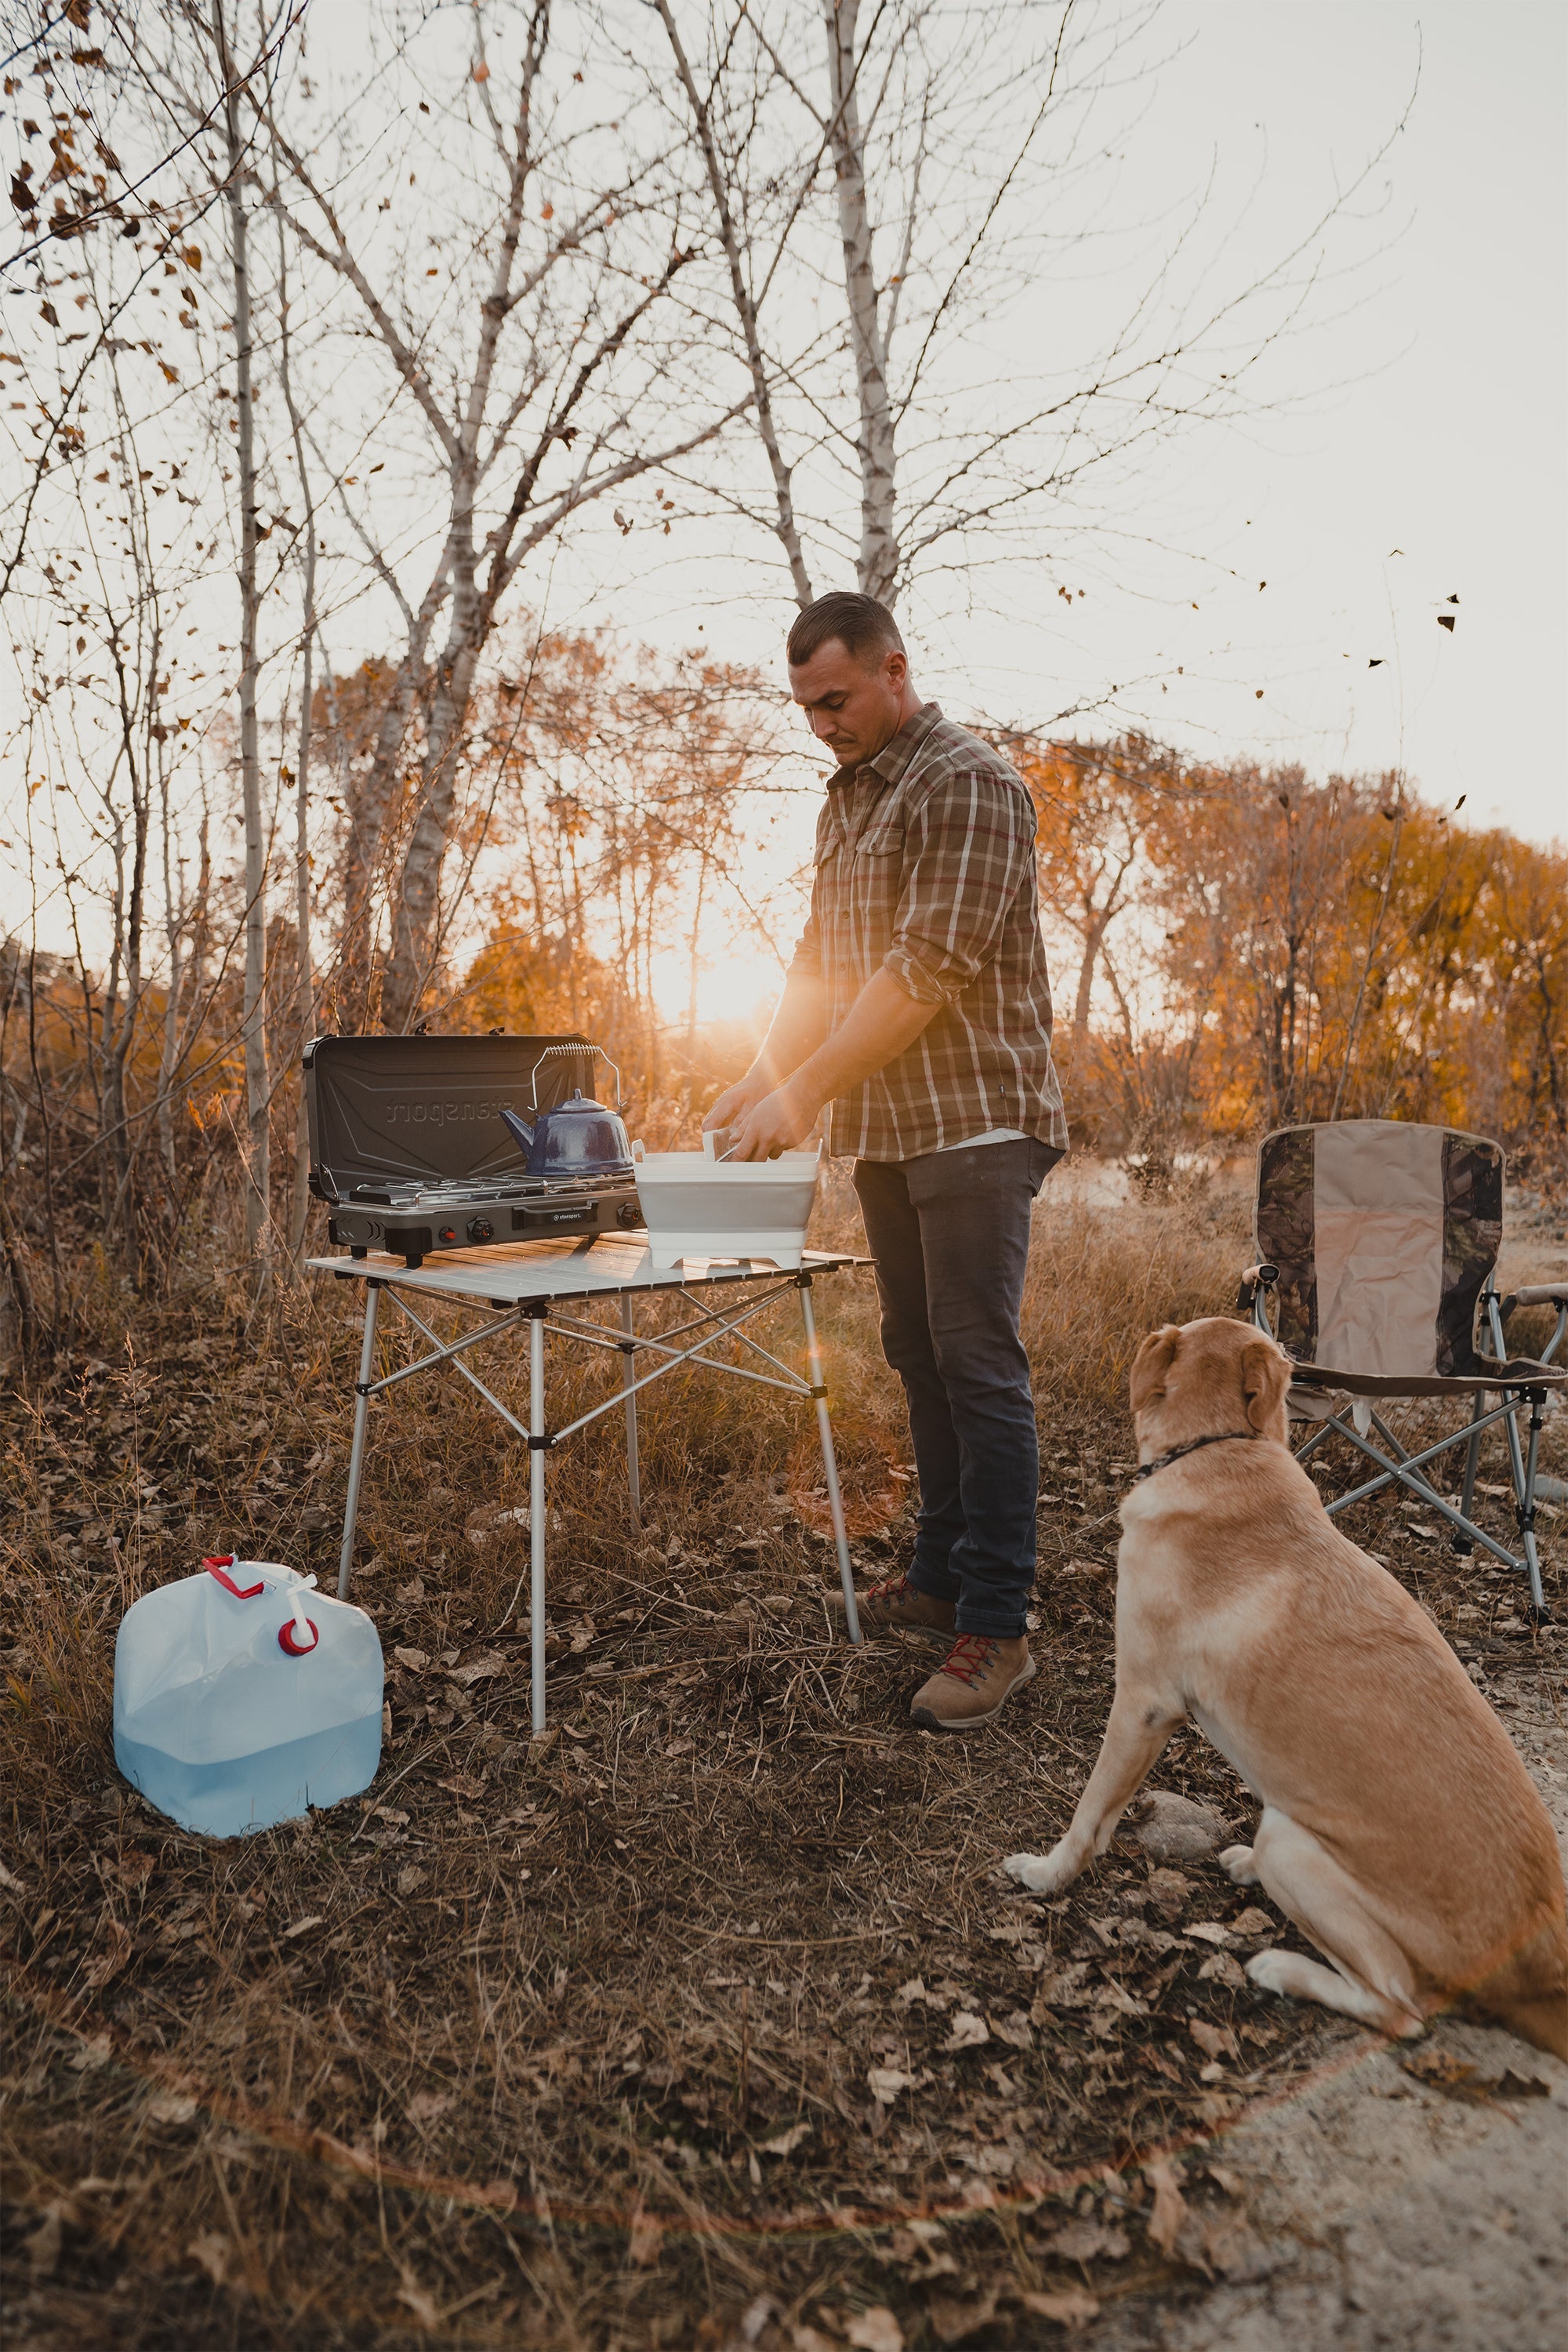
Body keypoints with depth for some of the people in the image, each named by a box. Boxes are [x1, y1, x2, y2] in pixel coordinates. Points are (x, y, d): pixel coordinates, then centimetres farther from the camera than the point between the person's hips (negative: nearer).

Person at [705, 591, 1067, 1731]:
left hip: (975, 1122, -8)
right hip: (886, 1129, 8)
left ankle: (996, 1626, -1)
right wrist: (764, 1074, 7)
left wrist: (804, 1094, -19)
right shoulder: (847, 796, 18)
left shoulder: (969, 782, -9)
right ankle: (943, 1574, 24)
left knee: (978, 1362, -8)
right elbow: (824, 958, 21)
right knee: (921, 1357, 12)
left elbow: (928, 971, -19)